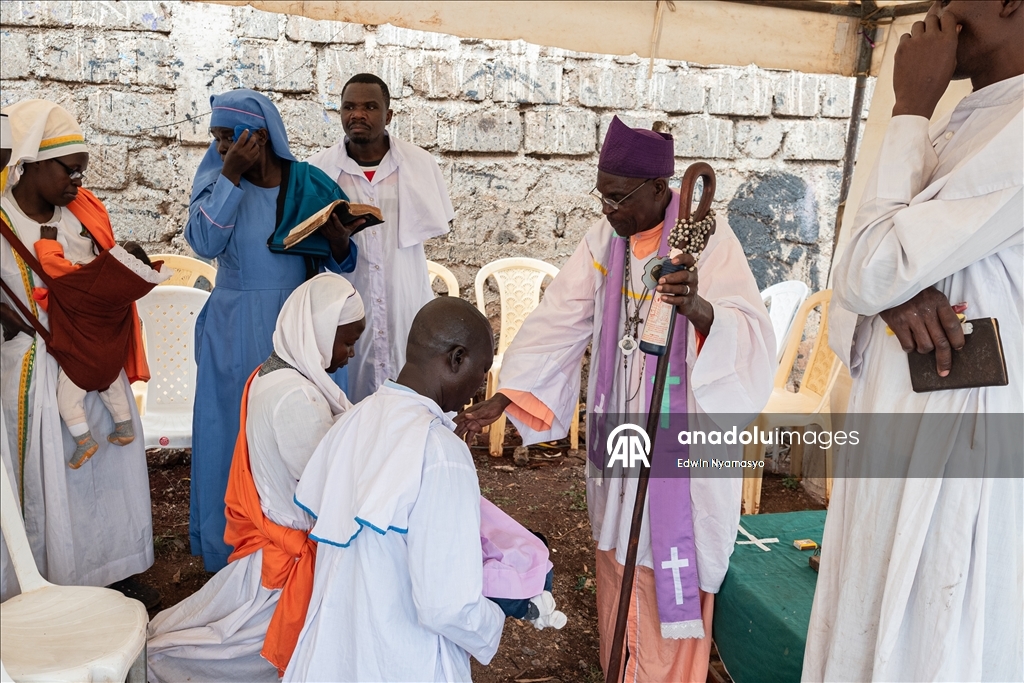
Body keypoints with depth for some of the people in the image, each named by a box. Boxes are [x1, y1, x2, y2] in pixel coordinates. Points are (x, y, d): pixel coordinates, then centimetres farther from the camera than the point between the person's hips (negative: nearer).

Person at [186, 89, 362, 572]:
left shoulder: (310, 184, -1)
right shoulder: (215, 178, 1)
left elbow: (340, 263, 1)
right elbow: (205, 243, -16)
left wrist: (337, 237, -21)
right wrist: (231, 176, -18)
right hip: (234, 331, 1)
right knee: (231, 428, 7)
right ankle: (228, 543, 24)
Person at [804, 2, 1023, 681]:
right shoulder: (954, 130, 16)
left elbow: (875, 269, -20)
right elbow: (856, 278, 11)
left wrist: (910, 108, -10)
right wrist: (896, 291, -14)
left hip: (956, 441, -8)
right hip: (892, 428, 8)